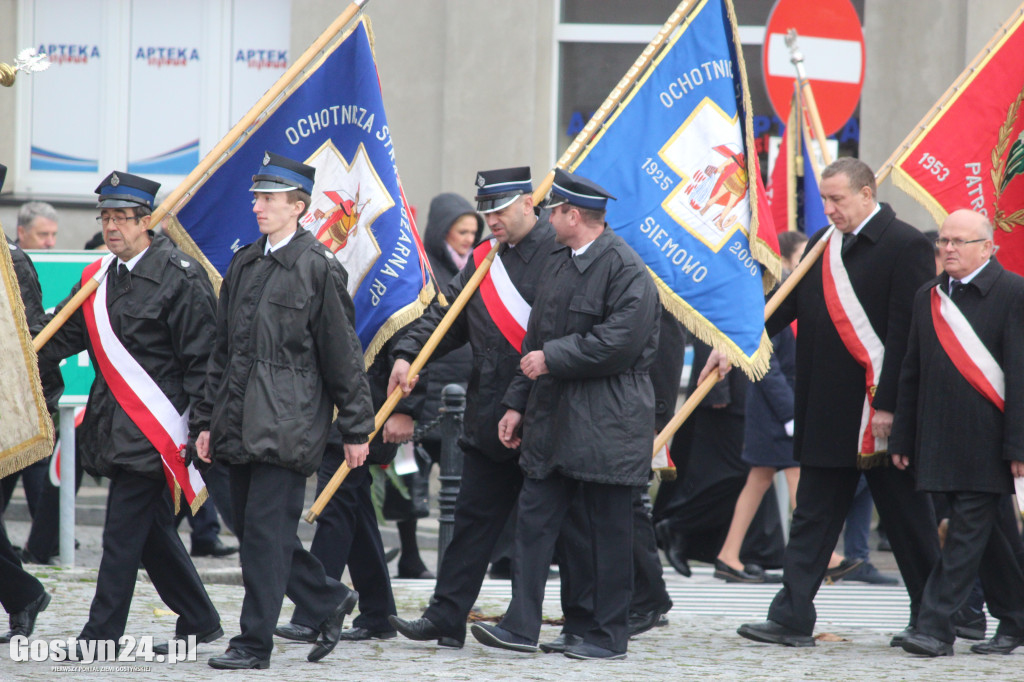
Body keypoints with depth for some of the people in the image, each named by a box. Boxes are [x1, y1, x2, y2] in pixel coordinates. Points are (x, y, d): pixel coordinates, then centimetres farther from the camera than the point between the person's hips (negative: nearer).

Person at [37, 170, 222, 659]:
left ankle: (101, 636, -4)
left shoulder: (180, 278, -9)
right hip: (114, 427, 8)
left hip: (153, 429, -8)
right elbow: (62, 336, 15)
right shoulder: (98, 280, 13)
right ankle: (199, 622, 24)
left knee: (123, 532, -7)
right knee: (152, 531, 13)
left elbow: (201, 358, -10)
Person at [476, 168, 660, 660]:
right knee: (534, 520, 3)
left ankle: (608, 635, 7)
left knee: (607, 531, 0)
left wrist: (553, 359, -17)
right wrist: (518, 403, 17)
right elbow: (536, 340, 21)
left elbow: (620, 342, -22)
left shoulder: (625, 269, -12)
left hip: (605, 425, -8)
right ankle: (521, 626, 3)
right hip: (552, 418, 8)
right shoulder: (561, 264, 16)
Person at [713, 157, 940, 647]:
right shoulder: (823, 245, 11)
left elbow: (906, 331, -15)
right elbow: (786, 305, 12)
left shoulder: (904, 246, -10)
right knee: (813, 516, 5)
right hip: (828, 414, 7)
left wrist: (889, 407, -19)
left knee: (907, 520, 4)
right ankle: (791, 619, 6)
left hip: (881, 408, -7)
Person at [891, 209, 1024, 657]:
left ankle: (936, 628, -9)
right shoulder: (927, 297, 14)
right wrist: (902, 439, 14)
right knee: (979, 534, 10)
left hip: (987, 442, -6)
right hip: (940, 442, 6)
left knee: (969, 531, -7)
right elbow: (912, 373, 17)